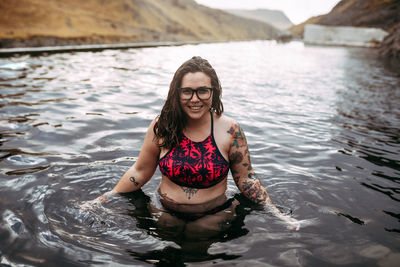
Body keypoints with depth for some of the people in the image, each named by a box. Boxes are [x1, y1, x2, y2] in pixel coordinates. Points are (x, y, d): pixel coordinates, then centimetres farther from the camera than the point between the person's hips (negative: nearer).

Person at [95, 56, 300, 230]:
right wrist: (106, 199, 5)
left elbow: (246, 179, 0)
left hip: (215, 216, -1)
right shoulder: (161, 127, -6)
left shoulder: (230, 130, -9)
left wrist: (275, 213, -5)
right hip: (165, 213, 1)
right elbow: (139, 172, 5)